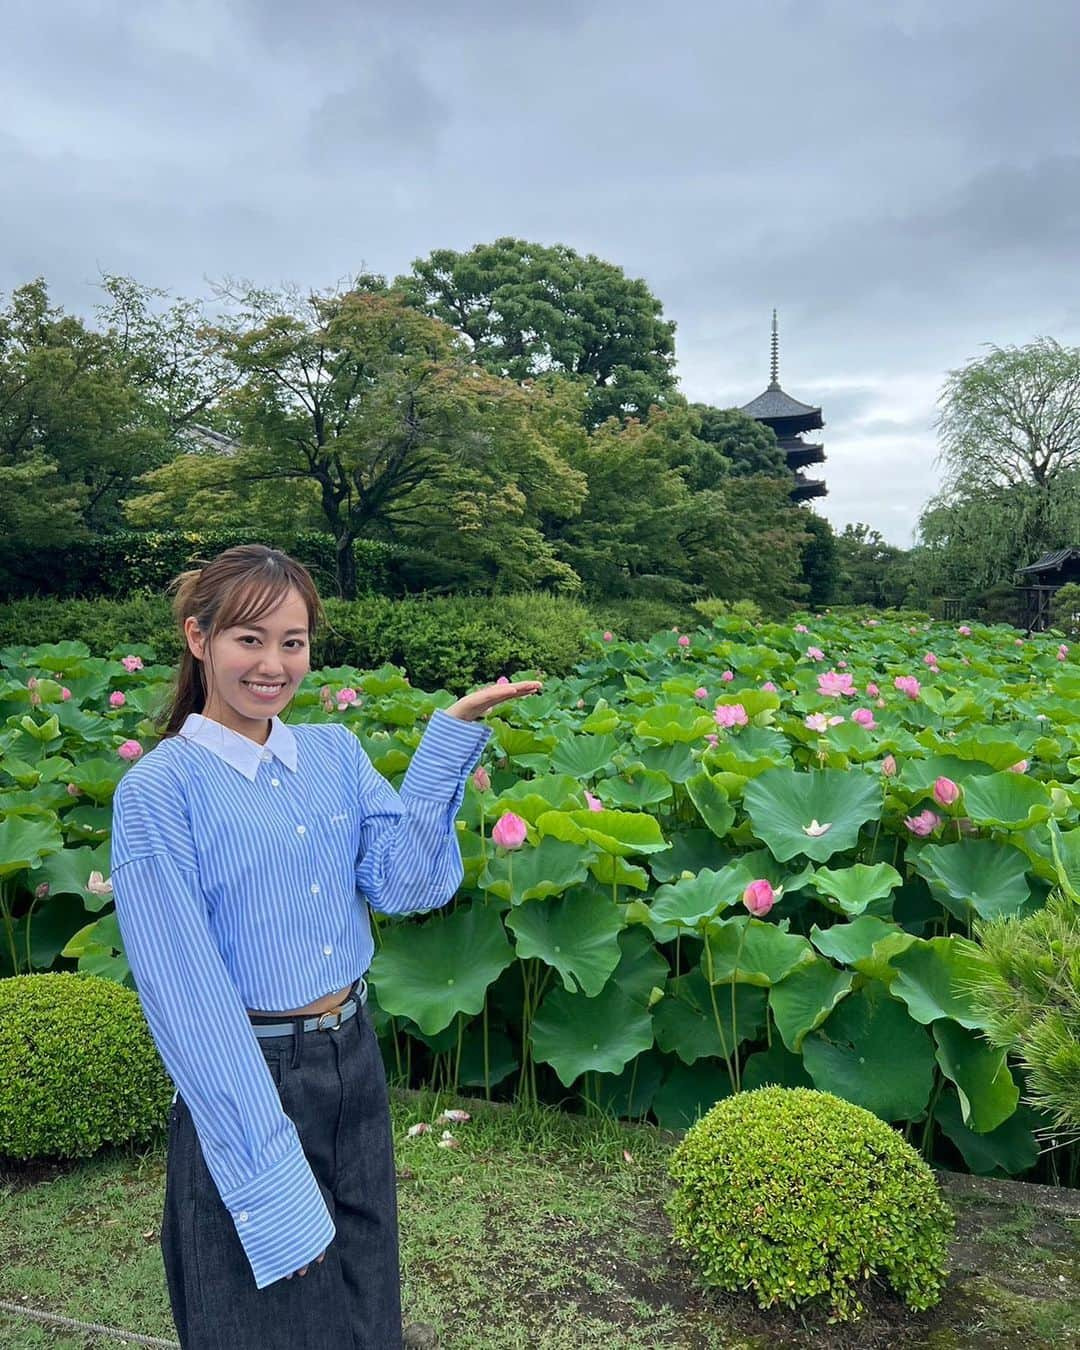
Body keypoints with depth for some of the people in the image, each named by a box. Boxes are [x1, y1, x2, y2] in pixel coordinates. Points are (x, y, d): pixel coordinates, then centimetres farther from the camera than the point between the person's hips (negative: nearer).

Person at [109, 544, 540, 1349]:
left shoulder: (335, 752, 0)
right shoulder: (160, 789, -15)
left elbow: (403, 883, -9)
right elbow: (186, 991, -17)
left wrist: (450, 739, -17)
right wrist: (266, 1169, -18)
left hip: (354, 1062, 5)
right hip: (246, 1080, -5)